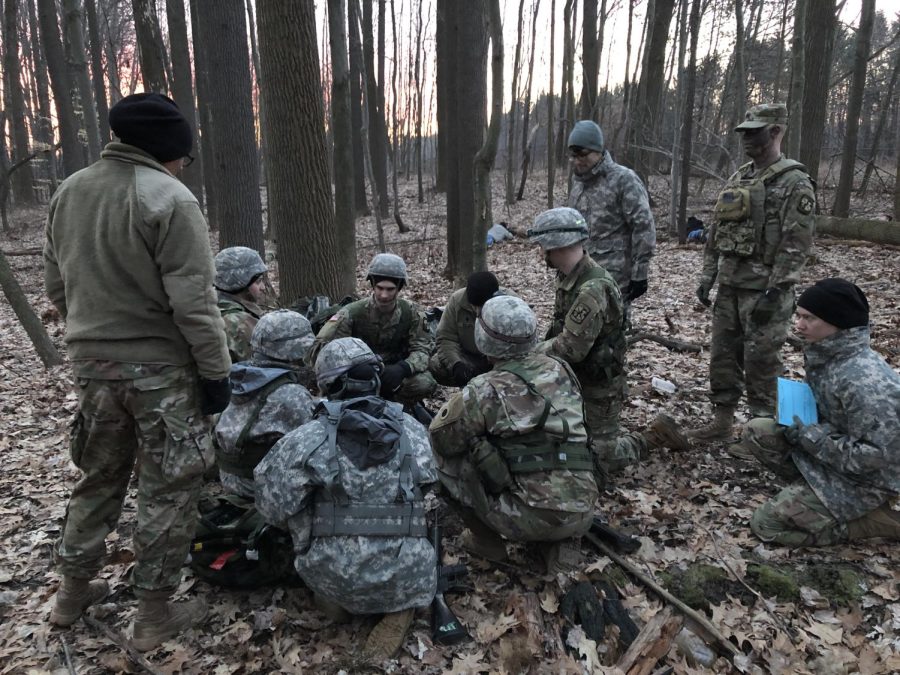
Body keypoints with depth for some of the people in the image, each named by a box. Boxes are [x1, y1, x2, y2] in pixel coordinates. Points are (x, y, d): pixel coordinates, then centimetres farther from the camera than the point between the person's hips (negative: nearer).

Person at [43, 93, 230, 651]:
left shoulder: (68, 193, 7)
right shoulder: (169, 199, -17)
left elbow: (57, 287, 13)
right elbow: (193, 303, -20)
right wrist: (216, 371, -13)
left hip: (91, 362, 7)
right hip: (160, 367, -7)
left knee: (100, 475, 23)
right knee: (169, 486, 7)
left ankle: (74, 592, 37)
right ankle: (155, 614, 19)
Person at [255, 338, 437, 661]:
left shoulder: (308, 438, -9)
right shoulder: (413, 430, 0)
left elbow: (273, 506, -6)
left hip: (334, 578, 0)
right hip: (406, 577, 1)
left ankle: (336, 600, 17)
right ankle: (399, 605, 9)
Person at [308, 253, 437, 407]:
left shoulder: (412, 313, -8)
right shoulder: (352, 313, -15)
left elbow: (423, 348, -13)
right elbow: (319, 349, -20)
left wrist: (403, 368, -36)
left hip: (395, 373, 2)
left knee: (425, 383, -29)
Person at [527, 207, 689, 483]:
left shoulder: (593, 288, -30)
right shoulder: (569, 277, 0)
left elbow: (571, 348, -31)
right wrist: (540, 348, -6)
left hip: (598, 386, -8)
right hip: (575, 379, 9)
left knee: (597, 459, 3)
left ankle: (656, 436, 17)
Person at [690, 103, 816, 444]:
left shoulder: (794, 183, -9)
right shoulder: (737, 179, 13)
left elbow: (796, 244, -16)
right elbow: (716, 232, 16)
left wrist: (775, 292, -20)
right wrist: (707, 277, 10)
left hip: (763, 289, -7)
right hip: (729, 285, 7)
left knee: (760, 360, 0)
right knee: (722, 354, 12)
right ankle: (722, 420, 24)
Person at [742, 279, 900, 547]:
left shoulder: (865, 380, -31)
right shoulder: (826, 354, -3)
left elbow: (874, 455, -30)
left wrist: (809, 437, -23)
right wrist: (796, 420, -4)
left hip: (863, 477, -8)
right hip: (832, 451, 8)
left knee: (767, 524, -7)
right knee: (757, 430, 1)